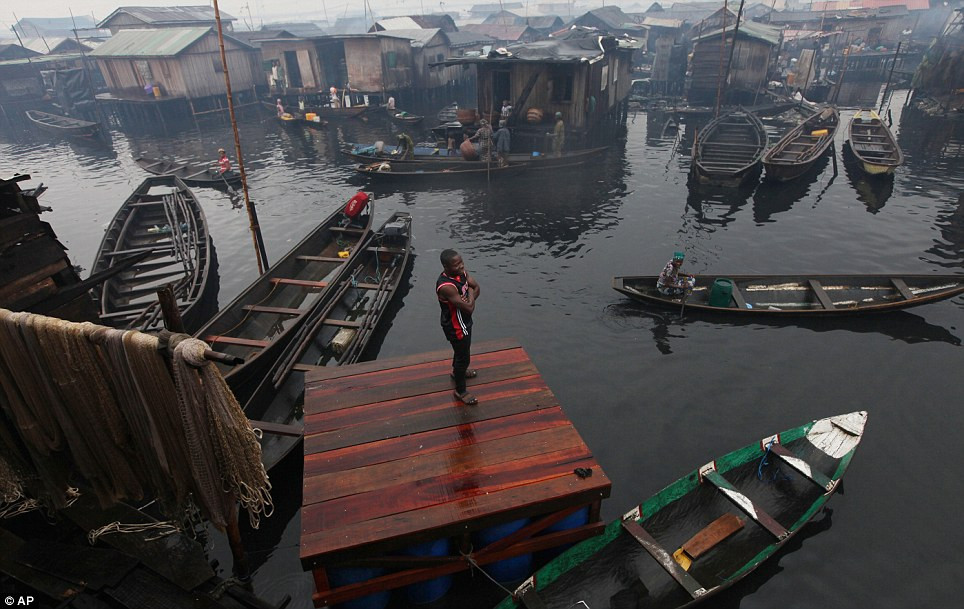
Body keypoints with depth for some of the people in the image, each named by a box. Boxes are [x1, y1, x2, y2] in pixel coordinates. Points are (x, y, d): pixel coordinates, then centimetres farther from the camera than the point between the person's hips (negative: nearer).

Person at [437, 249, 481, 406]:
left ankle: (457, 371, 61)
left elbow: (476, 288, 0)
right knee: (464, 357, 10)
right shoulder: (446, 286, -38)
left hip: (464, 321, 9)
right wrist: (470, 293, -17)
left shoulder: (461, 272, -11)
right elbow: (469, 308, -35)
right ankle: (460, 392, 32)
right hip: (456, 327, -9)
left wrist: (469, 298, -20)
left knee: (460, 350, 32)